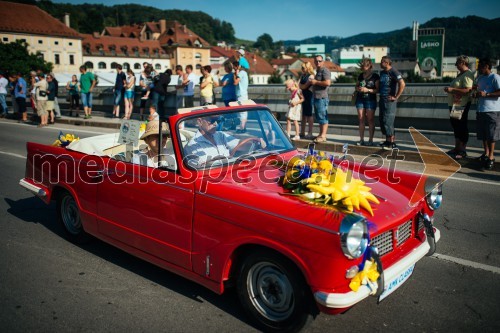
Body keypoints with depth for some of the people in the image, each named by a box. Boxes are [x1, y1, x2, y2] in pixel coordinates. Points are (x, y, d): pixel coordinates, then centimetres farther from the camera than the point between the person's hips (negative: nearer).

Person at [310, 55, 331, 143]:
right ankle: (321, 134, 20)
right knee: (319, 117, 13)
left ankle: (323, 136, -7)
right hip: (316, 97, 10)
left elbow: (328, 82, -24)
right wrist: (312, 82, 14)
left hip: (322, 97, -10)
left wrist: (316, 82, -15)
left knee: (323, 117, -8)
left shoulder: (325, 70, -10)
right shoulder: (318, 71, 21)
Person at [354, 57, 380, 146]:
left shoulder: (375, 76, -4)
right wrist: (358, 88, -2)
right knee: (361, 119, 5)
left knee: (370, 120, -1)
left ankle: (370, 140, 4)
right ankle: (361, 139, 11)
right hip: (360, 99, 5)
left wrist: (368, 90, -18)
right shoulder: (360, 76, 11)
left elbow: (378, 89, -7)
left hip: (370, 100, -5)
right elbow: (356, 86, 21)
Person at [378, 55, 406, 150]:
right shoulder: (382, 72, 14)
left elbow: (402, 84, -21)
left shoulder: (394, 72, -12)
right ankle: (387, 140, 21)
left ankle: (392, 143, 0)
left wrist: (396, 97, -19)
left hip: (389, 101, -9)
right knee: (381, 120, 11)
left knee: (388, 121, -8)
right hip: (382, 100, 9)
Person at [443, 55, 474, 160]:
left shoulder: (467, 75, -15)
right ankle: (457, 148, 27)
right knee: (456, 127, 16)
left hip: (461, 105, -10)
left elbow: (467, 90, -26)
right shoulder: (460, 74, 17)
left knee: (462, 128, -5)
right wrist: (449, 89, 10)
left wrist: (452, 89, -25)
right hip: (454, 105, 10)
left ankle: (463, 151, 1)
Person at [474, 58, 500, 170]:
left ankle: (491, 157, 2)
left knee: (491, 135, -4)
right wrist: (477, 94, 8)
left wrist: (486, 94, -19)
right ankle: (486, 153, 25)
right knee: (483, 135, 12)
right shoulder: (480, 78, 16)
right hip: (481, 110, 7)